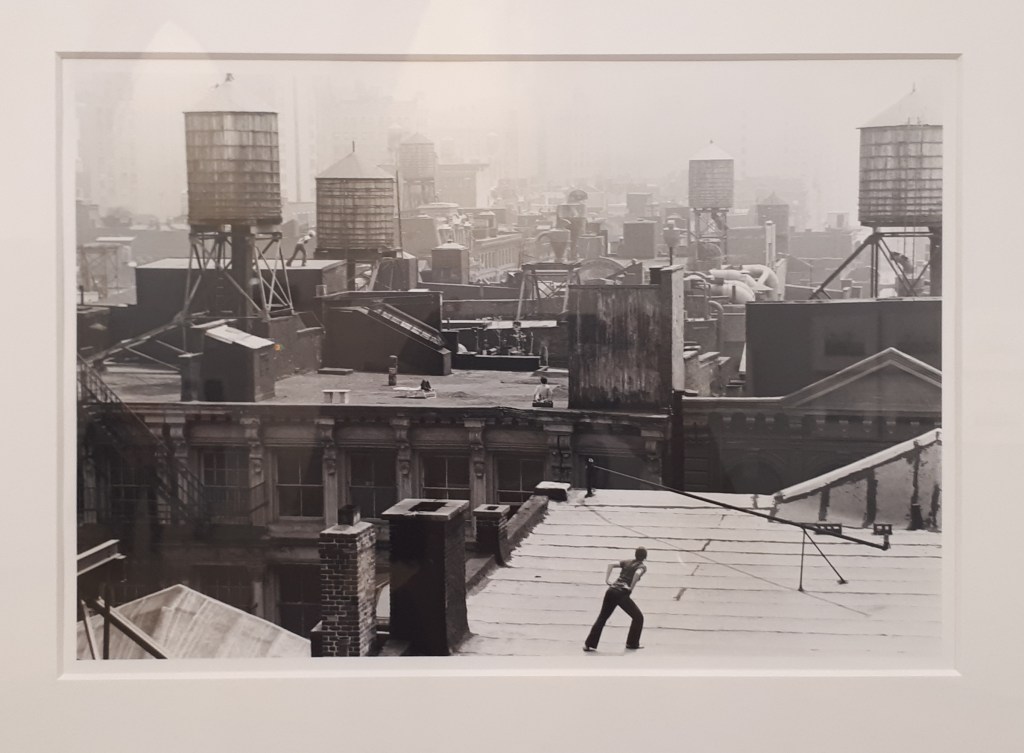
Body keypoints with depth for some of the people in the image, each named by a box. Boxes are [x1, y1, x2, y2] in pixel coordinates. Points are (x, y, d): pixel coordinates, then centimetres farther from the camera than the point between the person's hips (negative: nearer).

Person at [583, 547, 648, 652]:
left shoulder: (627, 562, 19)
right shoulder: (642, 566, 3)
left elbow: (611, 564, 6)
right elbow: (637, 573, -20)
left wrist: (607, 579, 6)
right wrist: (631, 588, -12)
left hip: (612, 591, 6)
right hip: (622, 594, -6)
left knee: (602, 618, 11)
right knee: (638, 617, 13)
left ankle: (589, 644, 7)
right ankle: (632, 643, 17)